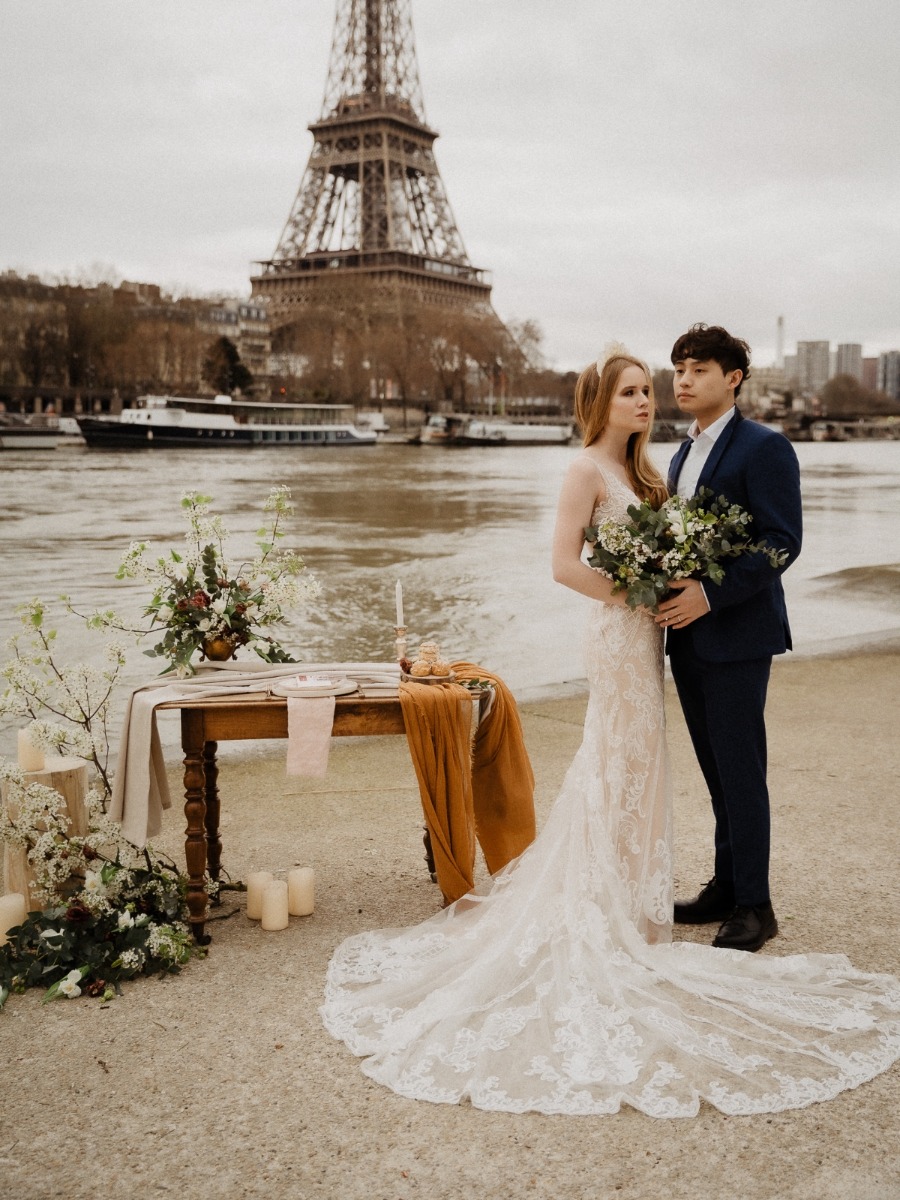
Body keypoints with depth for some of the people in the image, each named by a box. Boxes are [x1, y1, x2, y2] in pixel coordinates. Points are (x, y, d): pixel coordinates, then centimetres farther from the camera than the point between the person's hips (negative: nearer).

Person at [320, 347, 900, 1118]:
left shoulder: (636, 469, 15)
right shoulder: (588, 468, -12)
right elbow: (565, 564, -18)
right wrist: (636, 597, -16)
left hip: (645, 631, 9)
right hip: (620, 633, -9)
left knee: (628, 769, 15)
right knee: (627, 771, -2)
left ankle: (629, 900, 28)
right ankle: (622, 916, 8)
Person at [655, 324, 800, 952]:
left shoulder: (764, 447, -10)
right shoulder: (684, 455, 16)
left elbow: (783, 541, -17)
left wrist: (710, 594, -23)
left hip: (737, 637, -8)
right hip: (689, 637, 8)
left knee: (741, 771, -1)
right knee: (718, 772, 15)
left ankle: (754, 907, 10)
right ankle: (726, 888, 26)